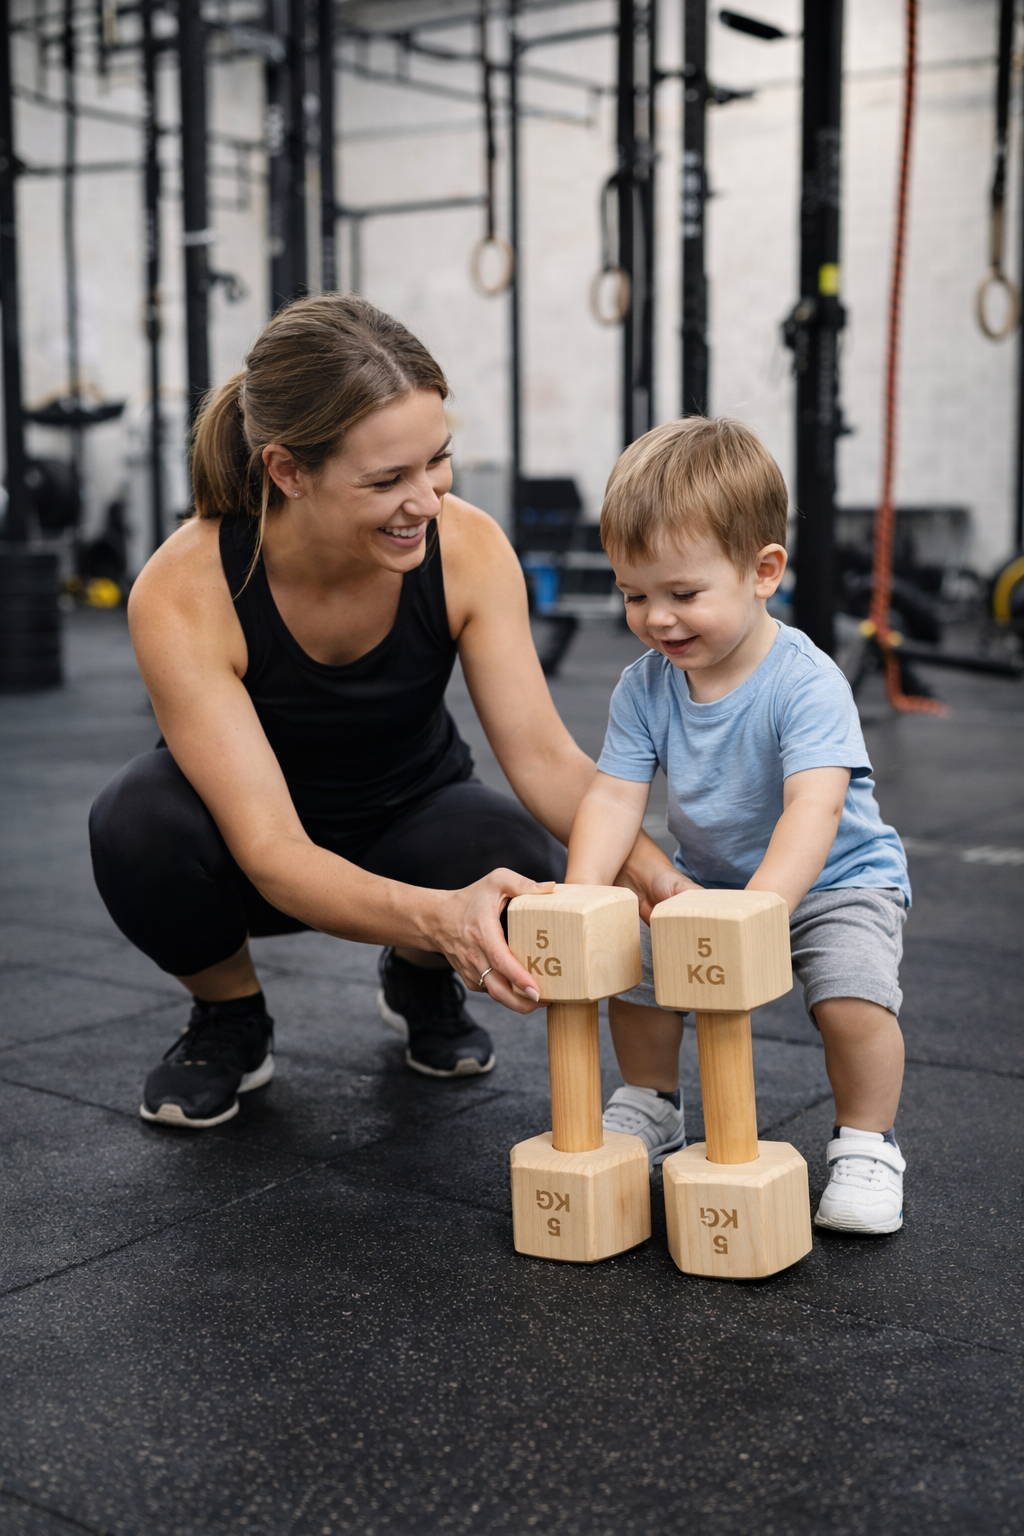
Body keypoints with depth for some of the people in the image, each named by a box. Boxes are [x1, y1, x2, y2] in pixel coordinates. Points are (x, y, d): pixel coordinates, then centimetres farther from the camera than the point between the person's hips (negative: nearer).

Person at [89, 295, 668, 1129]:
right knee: (140, 819, -35)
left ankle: (420, 982, 7)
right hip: (257, 863, -1)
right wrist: (436, 915, -55)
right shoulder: (181, 593, -33)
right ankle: (229, 1019, -1)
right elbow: (272, 854, -37)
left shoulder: (467, 547, -24)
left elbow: (543, 755, -25)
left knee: (532, 867, -31)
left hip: (410, 823, 2)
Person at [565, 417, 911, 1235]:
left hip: (837, 879, -5)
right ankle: (651, 1105, 17)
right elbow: (614, 798, -15)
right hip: (706, 878, 5)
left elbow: (814, 809, -40)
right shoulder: (645, 686, -11)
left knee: (854, 1000, -27)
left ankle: (866, 1146, -1)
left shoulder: (805, 682, -28)